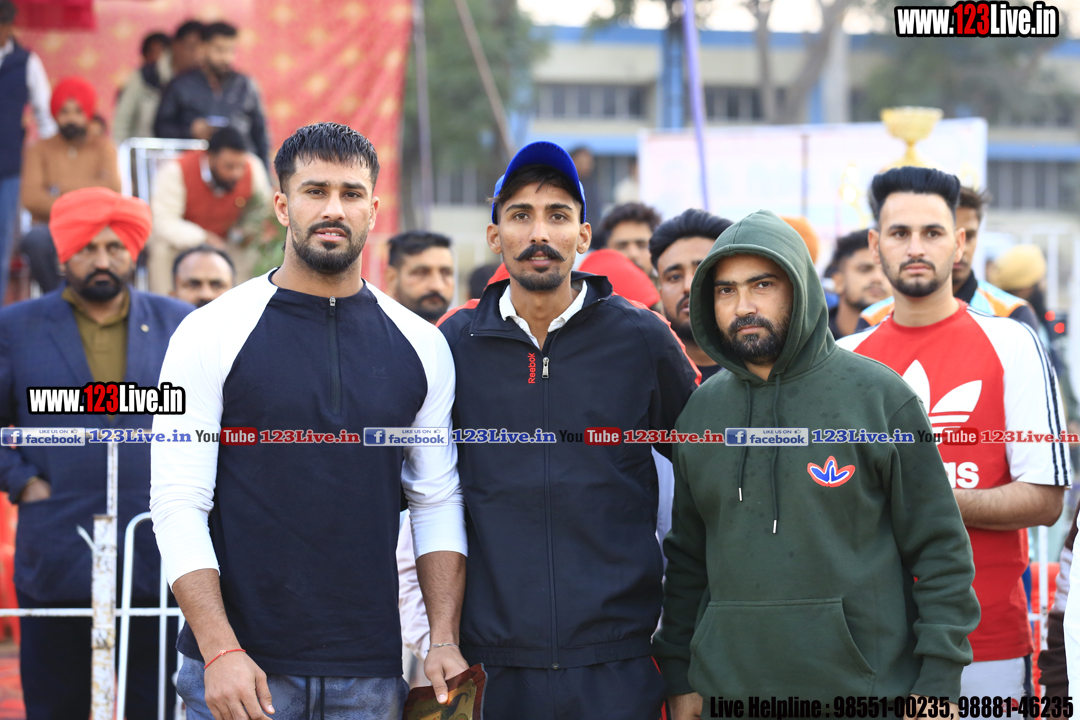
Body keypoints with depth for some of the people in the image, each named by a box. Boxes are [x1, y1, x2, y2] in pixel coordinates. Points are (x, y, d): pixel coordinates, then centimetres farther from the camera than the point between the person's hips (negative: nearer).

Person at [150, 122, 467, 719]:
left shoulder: (421, 346, 7)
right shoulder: (211, 334, -3)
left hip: (371, 670, 3)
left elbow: (437, 502, 9)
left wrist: (445, 641, -2)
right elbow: (179, 503, -7)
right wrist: (220, 651, -16)